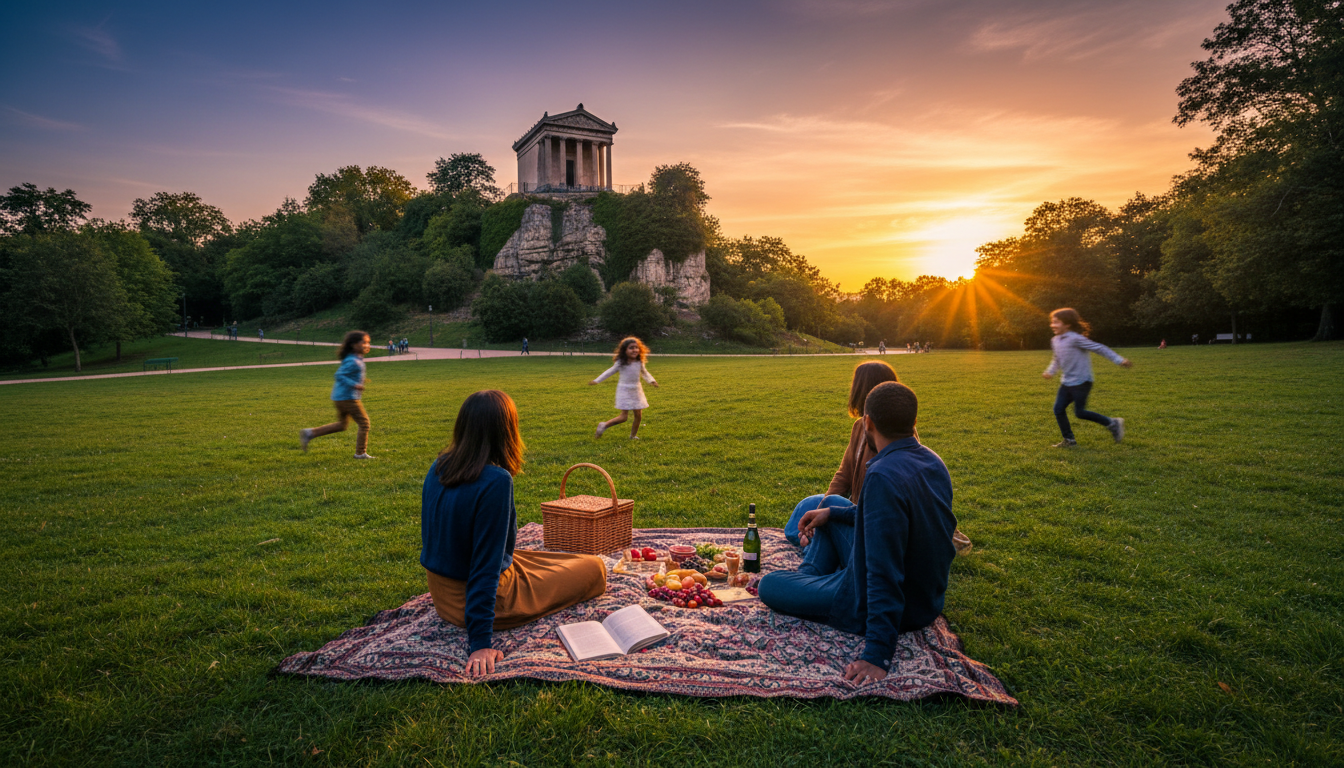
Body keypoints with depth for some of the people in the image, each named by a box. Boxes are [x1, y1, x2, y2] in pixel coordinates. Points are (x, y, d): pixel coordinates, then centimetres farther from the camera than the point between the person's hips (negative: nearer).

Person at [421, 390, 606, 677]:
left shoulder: (438, 468, -5)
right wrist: (480, 643, -26)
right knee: (594, 568, 4)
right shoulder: (496, 480, -29)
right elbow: (485, 566, -29)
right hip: (483, 597, -8)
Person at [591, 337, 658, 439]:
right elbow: (610, 372, -1)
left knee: (639, 416, 7)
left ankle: (633, 435, 27)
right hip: (624, 390, -5)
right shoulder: (621, 363, -11)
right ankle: (603, 425, 9)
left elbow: (644, 372, 18)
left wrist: (651, 380, 3)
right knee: (624, 417, -9)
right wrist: (596, 381, 1)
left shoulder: (639, 362, 0)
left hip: (637, 391, 5)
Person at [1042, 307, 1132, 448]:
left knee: (1080, 412, -5)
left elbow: (1099, 348, -14)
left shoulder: (1075, 339, -17)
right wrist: (1050, 371, 11)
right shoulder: (1055, 341, 8)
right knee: (1058, 410, 2)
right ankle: (1069, 440, 13)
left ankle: (1112, 424, 15)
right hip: (1066, 382, 8)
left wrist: (1119, 360, -14)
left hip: (1081, 382, -8)